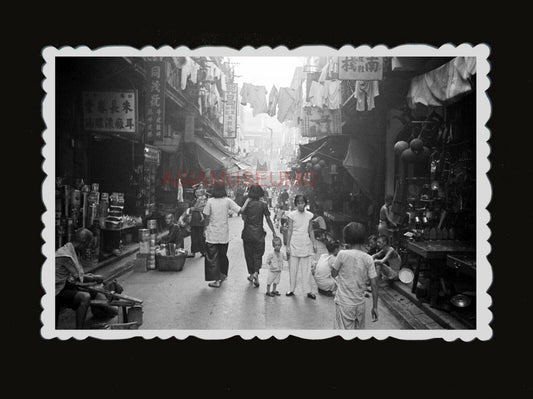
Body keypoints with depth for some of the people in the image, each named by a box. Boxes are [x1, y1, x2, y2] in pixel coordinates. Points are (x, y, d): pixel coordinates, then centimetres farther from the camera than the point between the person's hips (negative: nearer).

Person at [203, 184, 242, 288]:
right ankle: (223, 275, 31)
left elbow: (206, 217, -2)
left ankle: (217, 280, -2)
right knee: (223, 255, 17)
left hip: (212, 235, -2)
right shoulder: (227, 201, -4)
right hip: (224, 234, 2)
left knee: (212, 257, 2)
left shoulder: (210, 201, -4)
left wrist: (206, 228, 9)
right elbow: (240, 211, -12)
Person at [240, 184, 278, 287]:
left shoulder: (247, 204, -5)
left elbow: (244, 218, -1)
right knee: (258, 254, 7)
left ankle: (251, 274, 23)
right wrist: (274, 232, 3)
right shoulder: (263, 205, -7)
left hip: (247, 233, 1)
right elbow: (268, 220, -5)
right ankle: (256, 273, -12)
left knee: (249, 254, 14)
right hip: (259, 233, -1)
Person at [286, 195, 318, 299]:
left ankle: (309, 291, 9)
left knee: (307, 269, 3)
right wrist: (287, 246, -4)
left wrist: (314, 243, 7)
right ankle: (292, 289, 16)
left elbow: (310, 231, 11)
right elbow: (289, 231, -2)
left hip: (306, 245, 1)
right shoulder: (292, 215, -3)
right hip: (294, 244, -1)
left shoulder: (309, 215, 3)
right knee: (293, 269, 4)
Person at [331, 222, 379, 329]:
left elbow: (333, 274, -2)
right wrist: (375, 307, 5)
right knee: (357, 329, 22)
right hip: (360, 303, 4)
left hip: (344, 303, -4)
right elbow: (374, 284, -3)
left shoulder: (343, 254, -16)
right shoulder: (368, 259, -5)